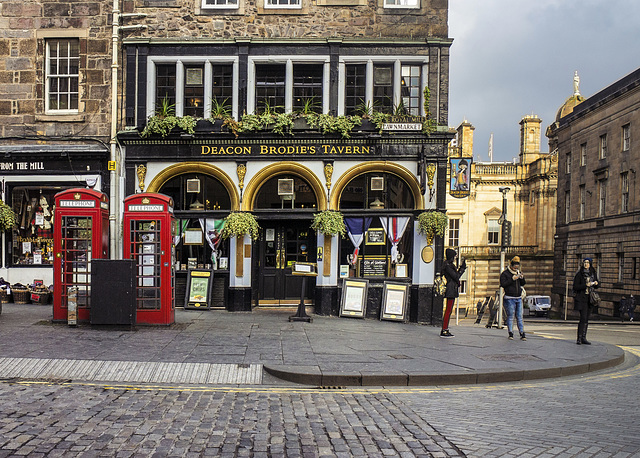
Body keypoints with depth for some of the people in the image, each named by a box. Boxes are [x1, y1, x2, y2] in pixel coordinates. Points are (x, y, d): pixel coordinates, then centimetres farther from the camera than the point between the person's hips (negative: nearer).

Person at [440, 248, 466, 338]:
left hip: (451, 291, 10)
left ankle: (445, 329, 15)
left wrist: (461, 267, 20)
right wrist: (463, 268, -9)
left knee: (449, 310, 11)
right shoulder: (448, 266, -14)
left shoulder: (450, 265, 18)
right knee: (448, 310, -9)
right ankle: (444, 331, -7)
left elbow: (455, 276, 21)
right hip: (451, 290, -10)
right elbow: (456, 277, -17)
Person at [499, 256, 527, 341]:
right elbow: (503, 284, -15)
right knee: (510, 316, -5)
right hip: (509, 298, -5)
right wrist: (512, 279, -19)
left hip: (519, 298, 5)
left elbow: (523, 284, 17)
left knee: (519, 316, 3)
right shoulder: (505, 274, -4)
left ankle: (522, 334, 3)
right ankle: (510, 334, 1)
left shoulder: (518, 272, 13)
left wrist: (522, 278, -4)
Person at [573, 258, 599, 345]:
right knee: (583, 318, -13)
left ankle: (584, 338, 13)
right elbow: (575, 286, -8)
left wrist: (596, 283, -4)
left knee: (586, 319, 8)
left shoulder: (593, 273, 11)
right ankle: (579, 338, -10)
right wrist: (585, 285, -20)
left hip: (590, 298, 6)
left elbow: (597, 286, 19)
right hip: (581, 298, -6)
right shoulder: (579, 274, -4)